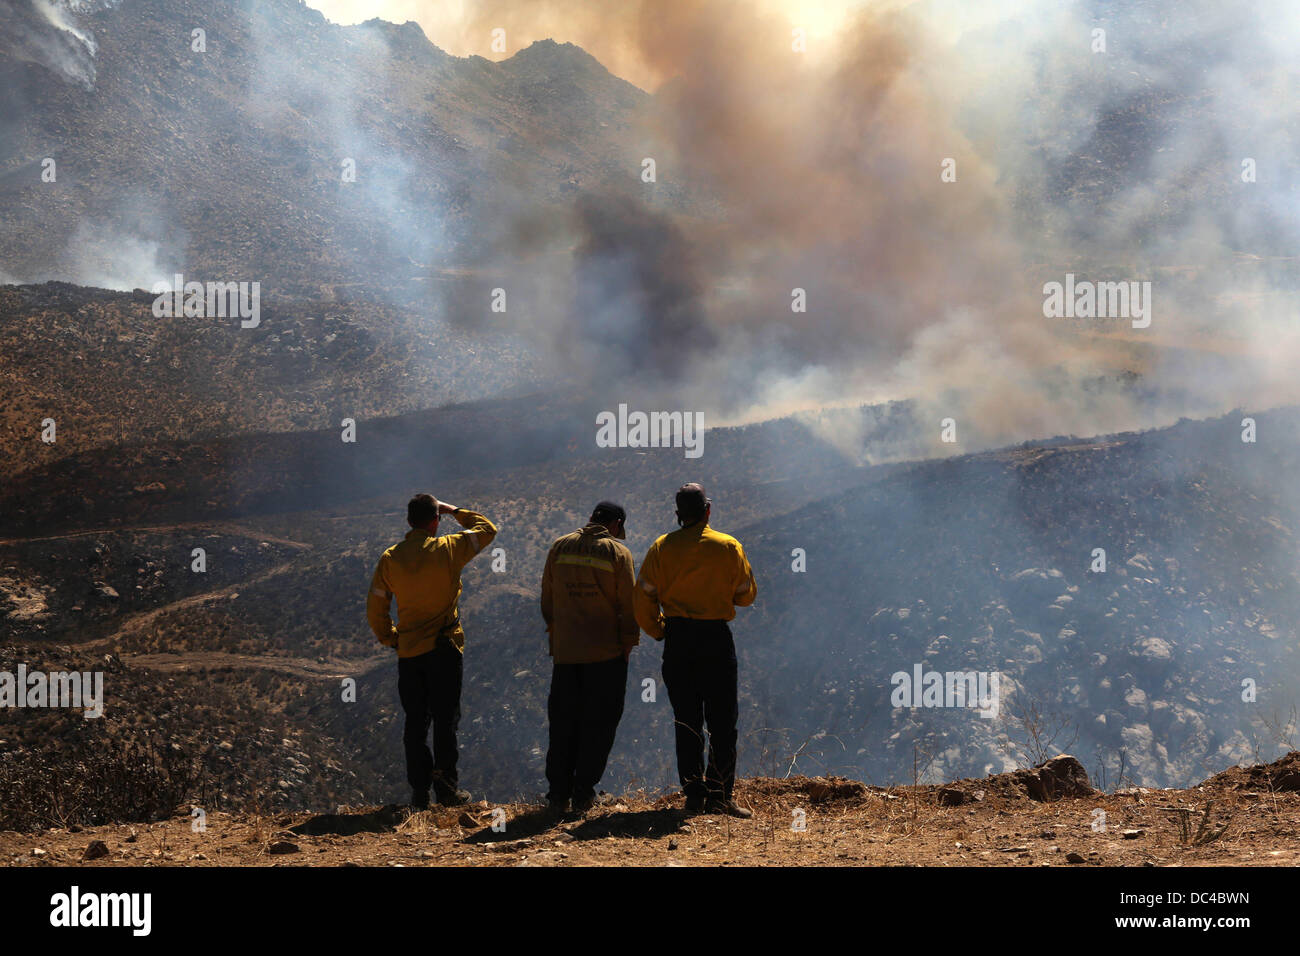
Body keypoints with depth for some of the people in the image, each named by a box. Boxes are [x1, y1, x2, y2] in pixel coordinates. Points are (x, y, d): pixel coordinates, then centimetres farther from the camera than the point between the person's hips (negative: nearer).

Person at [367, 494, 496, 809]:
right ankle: (446, 785, 1)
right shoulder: (447, 549, -8)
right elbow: (487, 529, 7)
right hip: (445, 649, -3)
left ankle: (419, 790, 10)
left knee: (415, 722, 9)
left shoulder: (390, 558, 1)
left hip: (408, 652, 3)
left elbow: (375, 609, 4)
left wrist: (390, 639, 16)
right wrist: (455, 511, 15)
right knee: (446, 718, 3)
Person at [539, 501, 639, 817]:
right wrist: (628, 645, 4)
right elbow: (628, 604, -6)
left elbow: (547, 599, 10)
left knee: (562, 724, 10)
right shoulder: (618, 553, -6)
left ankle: (558, 795, 11)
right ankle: (582, 796, 4)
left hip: (565, 651, 3)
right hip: (606, 651, -3)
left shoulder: (559, 548, 5)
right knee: (598, 725, 4)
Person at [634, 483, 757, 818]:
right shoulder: (729, 547, -2)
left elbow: (643, 598, -2)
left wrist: (658, 631, 13)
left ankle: (694, 796, 7)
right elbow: (746, 595, 4)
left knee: (686, 723, 8)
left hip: (678, 640, 2)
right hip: (717, 639, -2)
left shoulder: (661, 548, 1)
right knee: (722, 723, 4)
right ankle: (719, 796, -1)